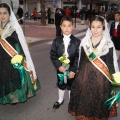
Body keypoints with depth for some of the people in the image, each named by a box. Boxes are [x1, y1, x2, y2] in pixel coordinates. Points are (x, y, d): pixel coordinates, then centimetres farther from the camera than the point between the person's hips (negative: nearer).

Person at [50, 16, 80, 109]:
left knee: (71, 86, 16)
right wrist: (59, 66, -18)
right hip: (60, 69, 2)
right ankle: (60, 100, 46)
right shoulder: (57, 41, -8)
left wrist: (73, 70, -17)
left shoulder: (77, 42, -12)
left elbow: (78, 57, -12)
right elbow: (52, 55, -7)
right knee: (61, 85, 22)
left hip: (72, 70, -2)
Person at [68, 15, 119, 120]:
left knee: (99, 102, 9)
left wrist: (112, 80, -1)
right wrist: (79, 75, 9)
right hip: (85, 75, 2)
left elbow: (110, 63, -3)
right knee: (84, 100, 11)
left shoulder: (108, 44, -7)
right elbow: (81, 60, 6)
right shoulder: (84, 42, -1)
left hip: (101, 77, -2)